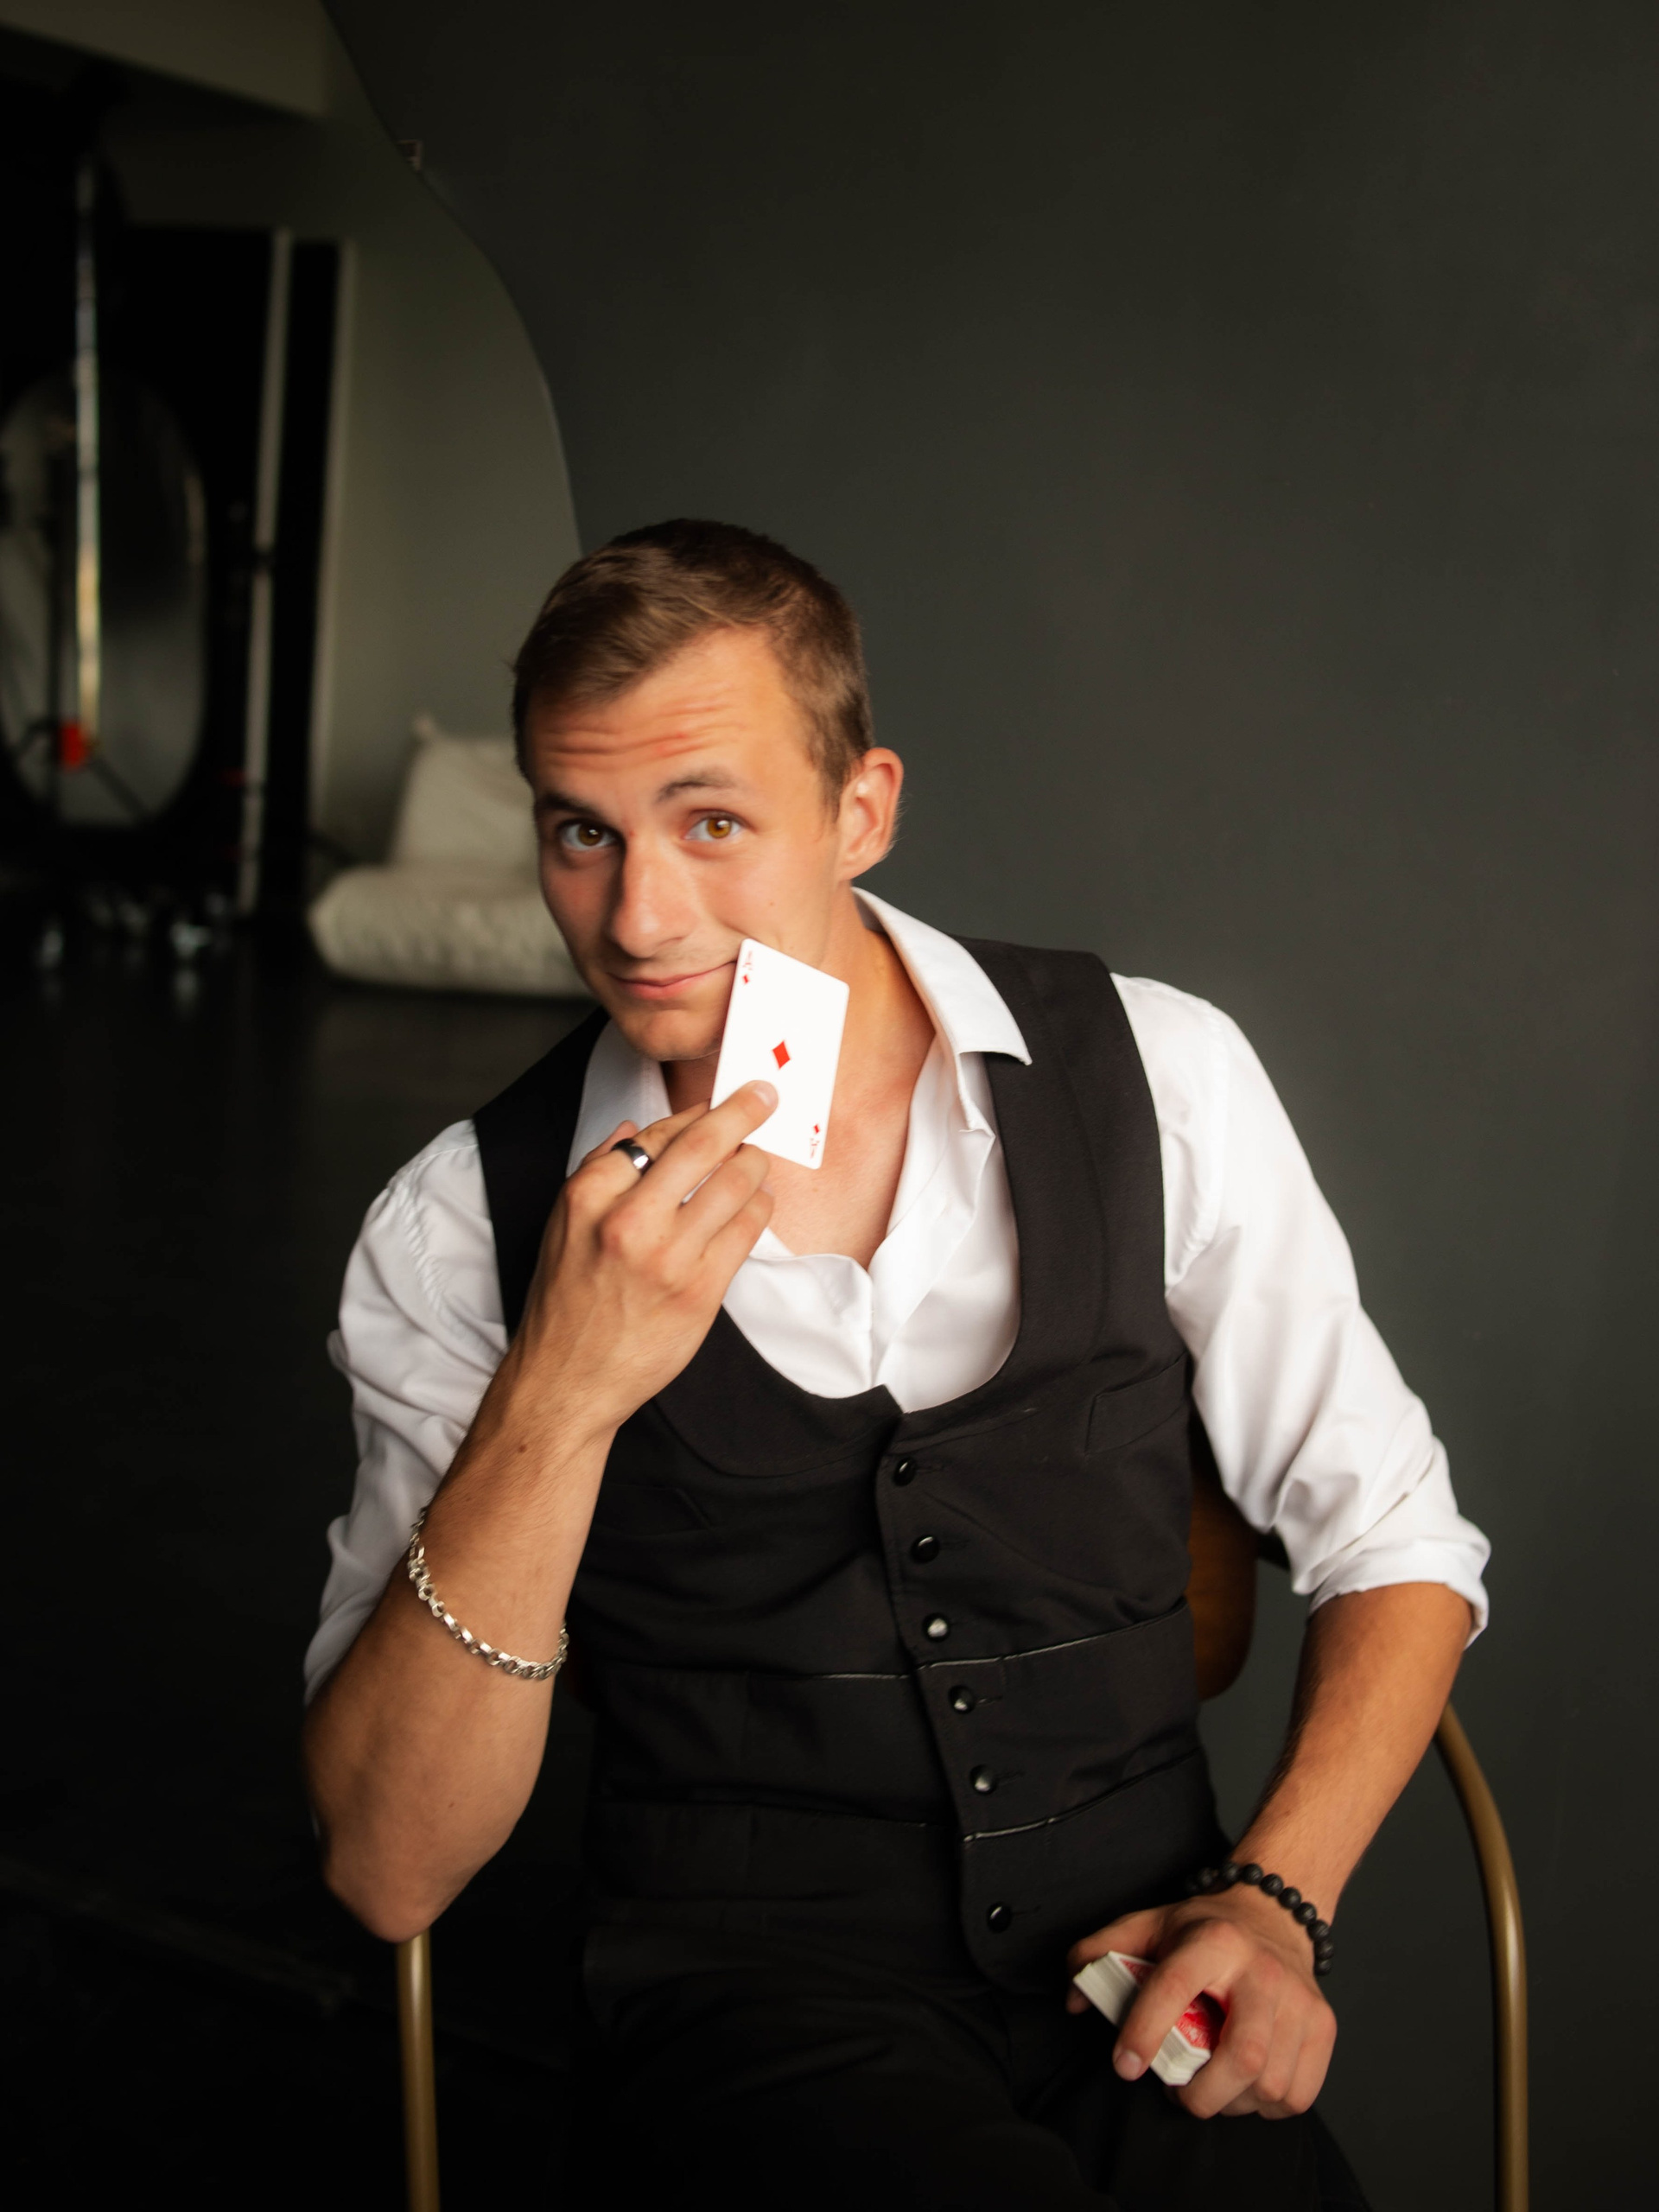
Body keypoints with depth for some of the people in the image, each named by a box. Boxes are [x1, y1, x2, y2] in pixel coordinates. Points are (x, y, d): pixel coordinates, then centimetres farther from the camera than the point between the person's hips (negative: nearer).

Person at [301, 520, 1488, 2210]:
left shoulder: (1155, 1077, 0)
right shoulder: (462, 1228, -4)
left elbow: (1394, 1543, 9)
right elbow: (389, 1871, -8)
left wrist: (1276, 1899, -7)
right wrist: (558, 1399, -21)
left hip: (1138, 1972, 3)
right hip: (749, 1993, -2)